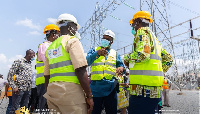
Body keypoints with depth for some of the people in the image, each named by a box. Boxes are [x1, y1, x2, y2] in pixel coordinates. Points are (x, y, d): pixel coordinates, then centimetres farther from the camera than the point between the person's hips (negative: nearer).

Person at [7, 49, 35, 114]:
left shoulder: (30, 64, 17)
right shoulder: (19, 61, -3)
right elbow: (10, 74, -8)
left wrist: (30, 86, 11)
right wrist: (14, 87, -15)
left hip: (28, 89, 7)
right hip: (19, 89, -7)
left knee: (24, 108, 11)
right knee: (15, 109, -5)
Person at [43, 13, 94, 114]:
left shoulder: (50, 47, 18)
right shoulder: (72, 41, -3)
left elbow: (47, 76, 18)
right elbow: (80, 71, -15)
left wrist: (50, 96, 24)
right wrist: (89, 96, -11)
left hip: (52, 90, 8)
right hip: (70, 90, -7)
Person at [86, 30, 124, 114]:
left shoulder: (115, 54, 18)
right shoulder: (94, 50, 12)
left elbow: (121, 64, 8)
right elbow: (87, 62, -6)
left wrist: (121, 68, -17)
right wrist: (97, 53, -25)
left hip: (110, 88, 2)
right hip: (96, 87, -1)